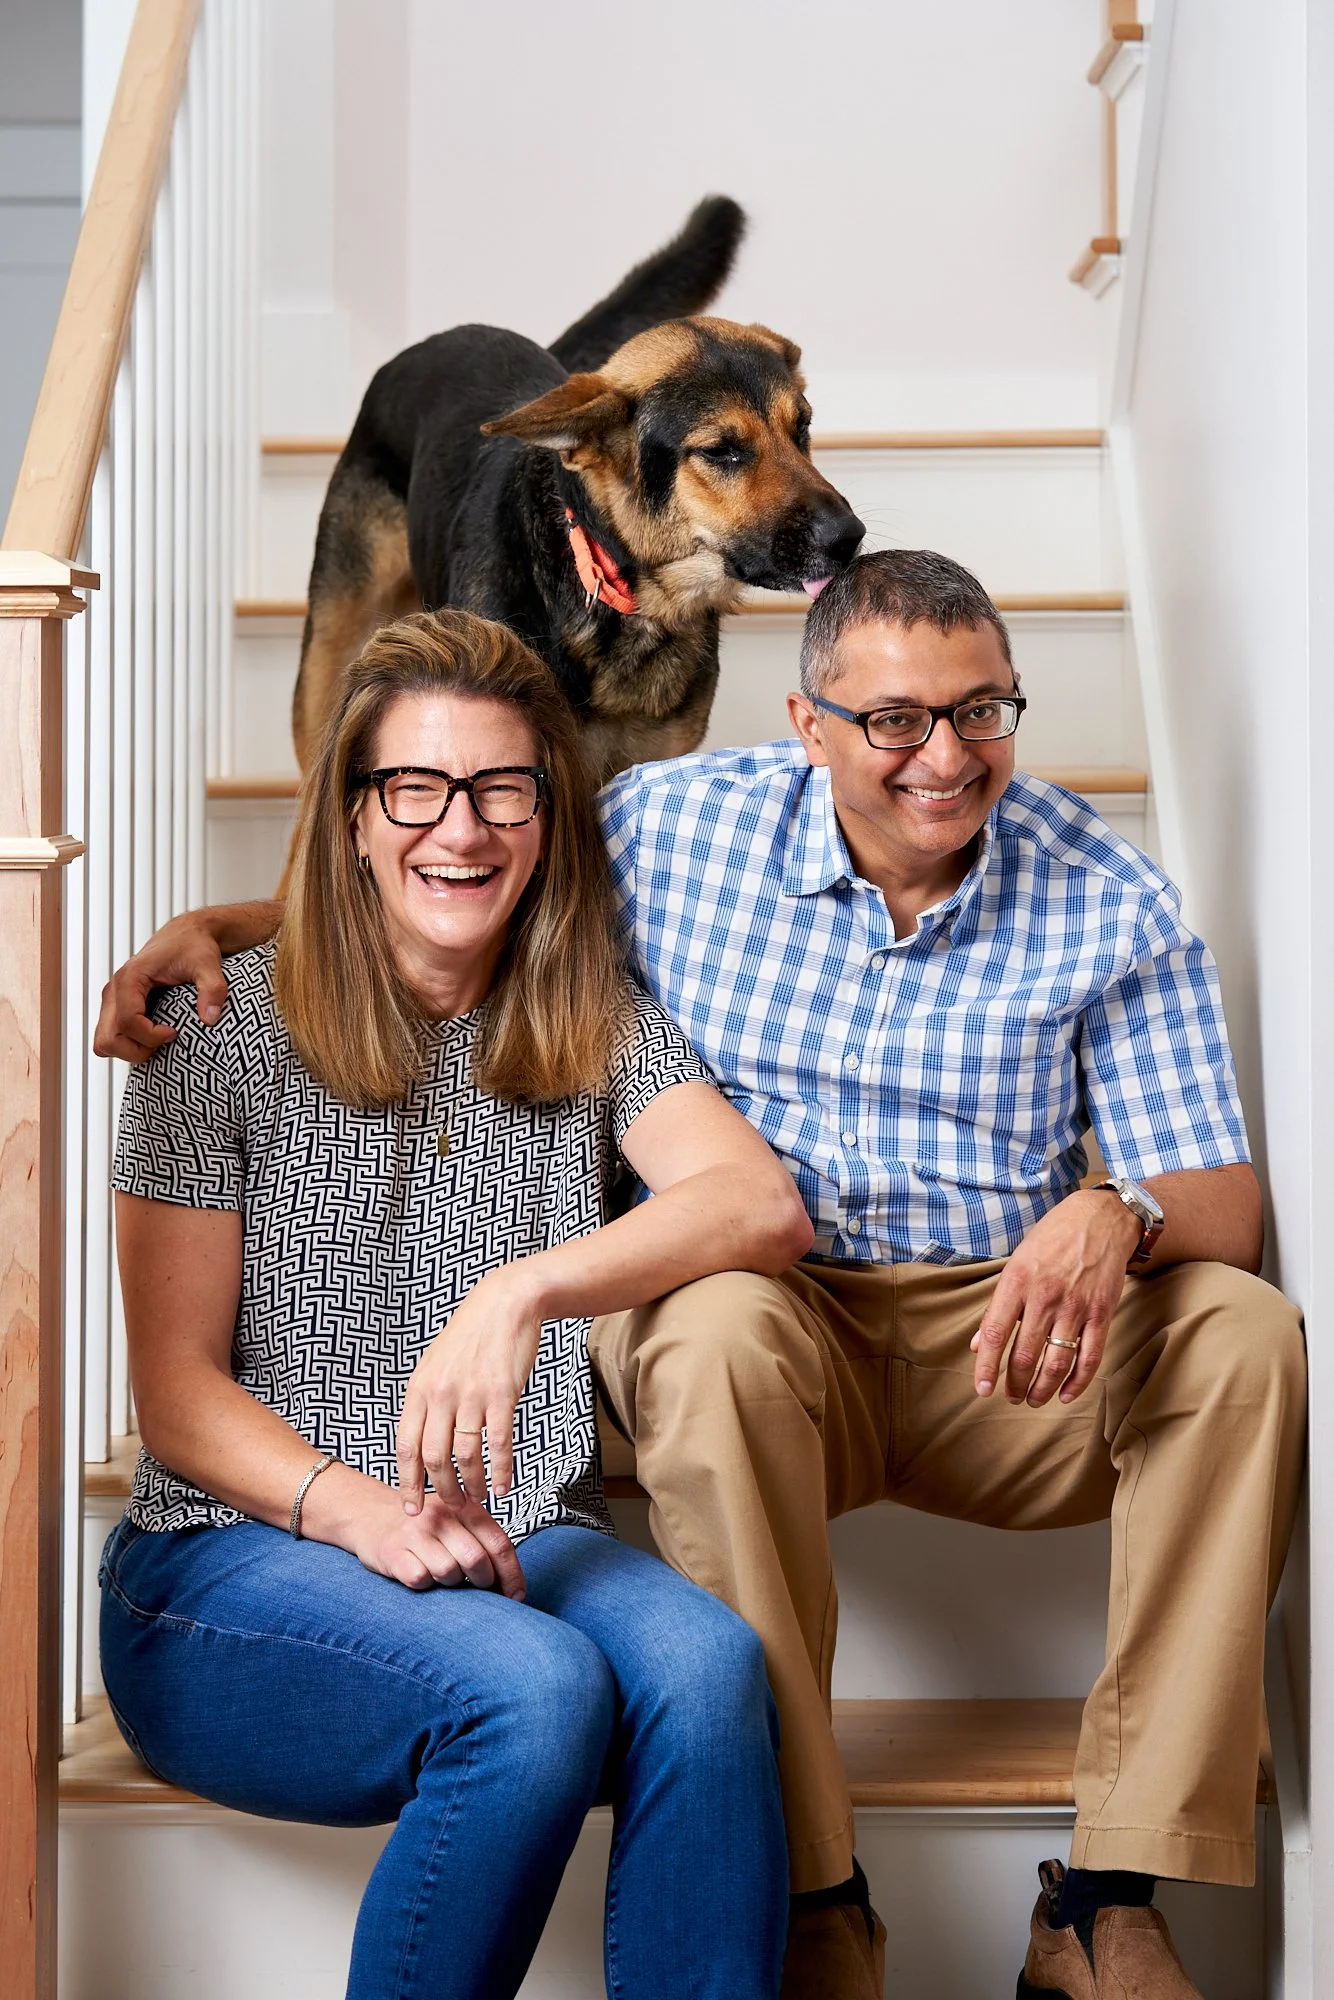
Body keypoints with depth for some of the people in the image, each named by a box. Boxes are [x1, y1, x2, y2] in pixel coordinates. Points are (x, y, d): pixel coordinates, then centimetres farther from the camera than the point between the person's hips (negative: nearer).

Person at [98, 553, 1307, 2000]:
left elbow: (1225, 1203, -5)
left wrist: (1118, 1217, -30)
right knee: (720, 1332, -37)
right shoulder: (675, 825, 0)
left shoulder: (1108, 905, -1)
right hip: (754, 1300, -1)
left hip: (1005, 1341, 1)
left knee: (1250, 1335, -27)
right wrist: (212, 925, -4)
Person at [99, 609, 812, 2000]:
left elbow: (766, 1206, -11)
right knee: (536, 1688, -32)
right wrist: (354, 1507, -23)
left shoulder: (598, 1031, 9)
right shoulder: (228, 1034, 0)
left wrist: (526, 1288, -29)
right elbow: (174, 1393, -3)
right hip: (230, 1563, -3)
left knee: (708, 1666, -29)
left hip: (516, 1545, 3)